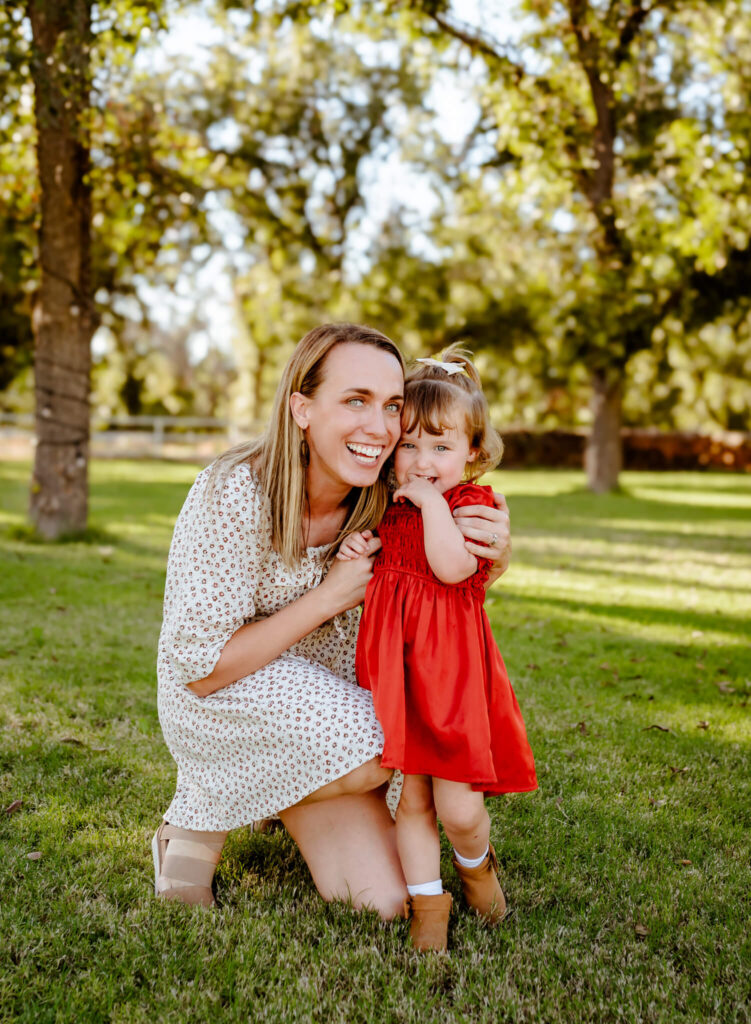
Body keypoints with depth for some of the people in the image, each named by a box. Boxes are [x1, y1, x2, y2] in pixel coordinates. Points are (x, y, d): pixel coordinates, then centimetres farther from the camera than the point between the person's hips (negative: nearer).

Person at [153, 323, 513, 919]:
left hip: (329, 701, 5)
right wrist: (329, 597, -27)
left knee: (387, 900, -7)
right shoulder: (234, 496, -28)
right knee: (388, 756, -29)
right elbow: (198, 669, -24)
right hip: (220, 708, -5)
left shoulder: (382, 501, -13)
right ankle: (203, 813, -3)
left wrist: (495, 552, -22)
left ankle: (287, 803, 22)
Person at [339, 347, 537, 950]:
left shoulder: (473, 506, -6)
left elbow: (452, 567, -26)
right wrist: (355, 553, 1)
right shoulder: (390, 509, 10)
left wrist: (434, 500, -20)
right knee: (411, 801, 9)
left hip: (453, 670, -4)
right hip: (394, 669, 5)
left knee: (458, 808, -3)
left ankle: (476, 862, 31)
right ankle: (427, 905, 25)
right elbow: (377, 578, 22)